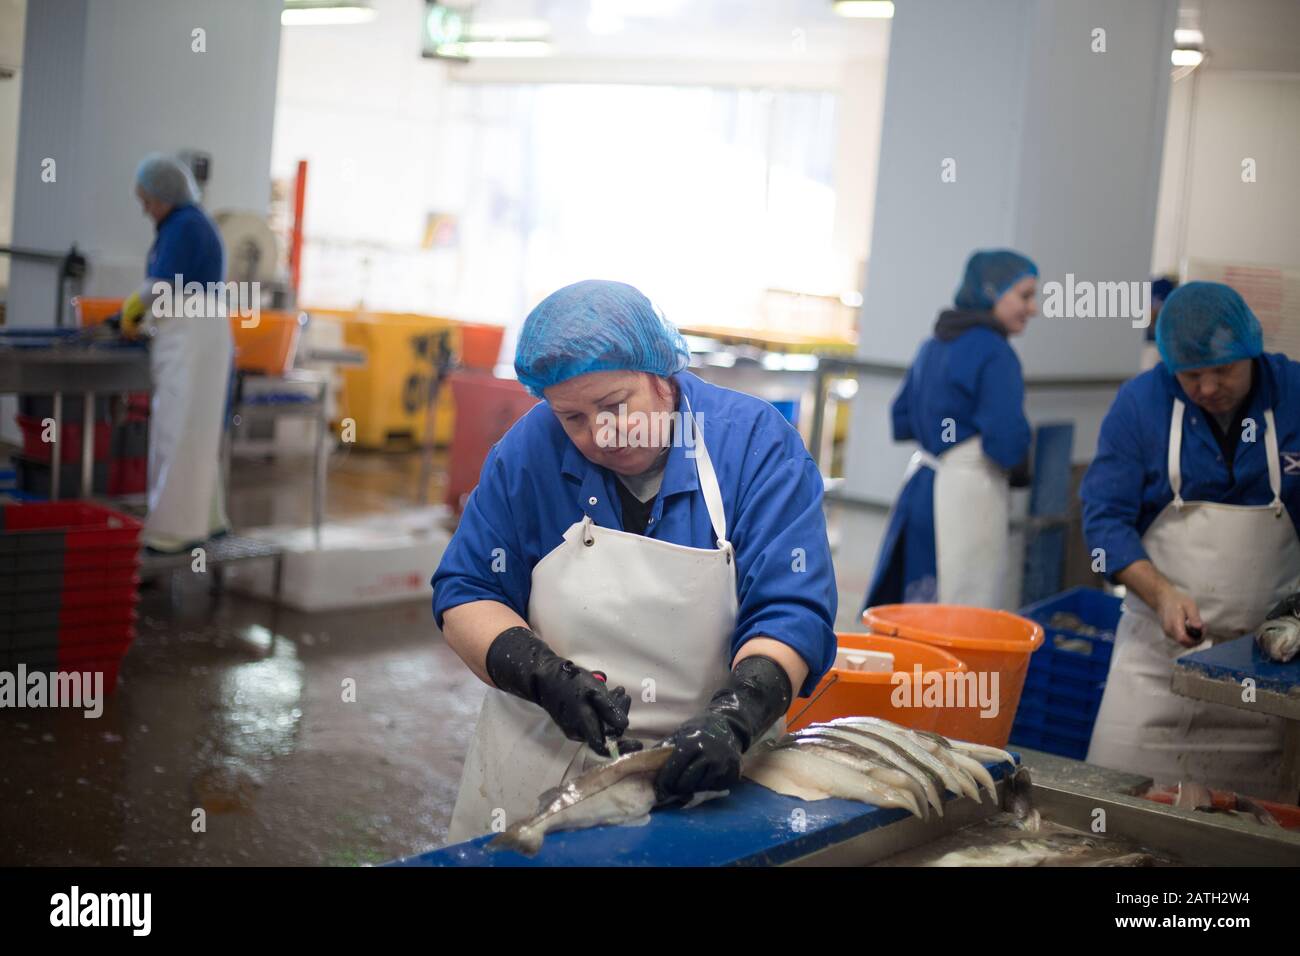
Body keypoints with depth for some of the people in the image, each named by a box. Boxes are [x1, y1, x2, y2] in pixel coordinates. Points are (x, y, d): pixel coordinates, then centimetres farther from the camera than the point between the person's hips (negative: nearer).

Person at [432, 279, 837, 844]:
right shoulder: (528, 450, -8)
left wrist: (734, 717, -36)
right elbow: (464, 596, -4)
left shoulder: (757, 443, -13)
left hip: (704, 781, -1)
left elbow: (789, 613, -18)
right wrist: (548, 679, -22)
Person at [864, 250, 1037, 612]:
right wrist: (1024, 470, -1)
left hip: (920, 483, 9)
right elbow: (1006, 443, -20)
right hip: (969, 495, -9)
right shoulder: (994, 353, -14)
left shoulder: (935, 344, 12)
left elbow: (903, 421, 18)